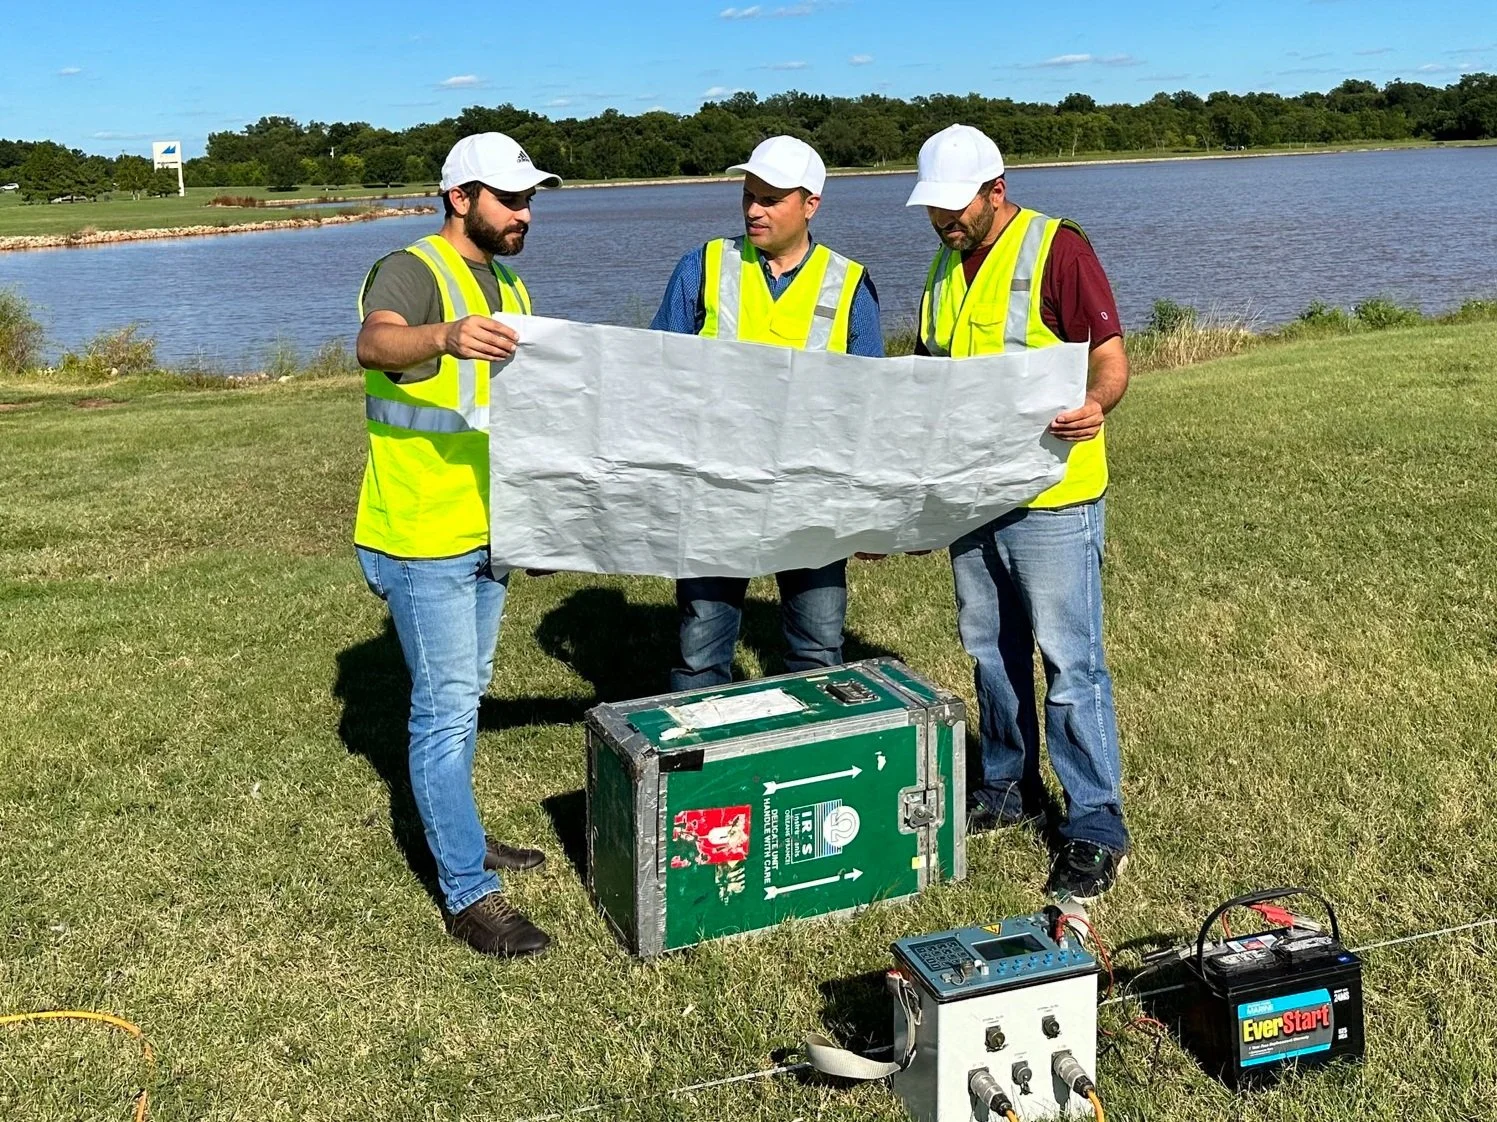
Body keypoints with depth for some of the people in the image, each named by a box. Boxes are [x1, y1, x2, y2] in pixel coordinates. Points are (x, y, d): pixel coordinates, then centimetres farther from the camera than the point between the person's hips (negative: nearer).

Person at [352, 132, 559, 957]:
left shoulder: (507, 287, 14)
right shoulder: (412, 271, -13)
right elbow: (374, 345, -35)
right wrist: (443, 337, -56)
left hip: (485, 531, 9)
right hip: (422, 539, -9)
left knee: (464, 696, 20)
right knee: (445, 710, -5)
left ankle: (457, 835, 35)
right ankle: (467, 895, 1)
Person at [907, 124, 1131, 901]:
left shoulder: (1056, 248, -10)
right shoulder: (945, 264, 13)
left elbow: (1110, 355, -14)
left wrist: (1096, 405, -34)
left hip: (1051, 496, -7)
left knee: (1069, 661, -4)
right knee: (990, 649, 16)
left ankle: (1096, 825, 5)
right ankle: (1008, 787, 32)